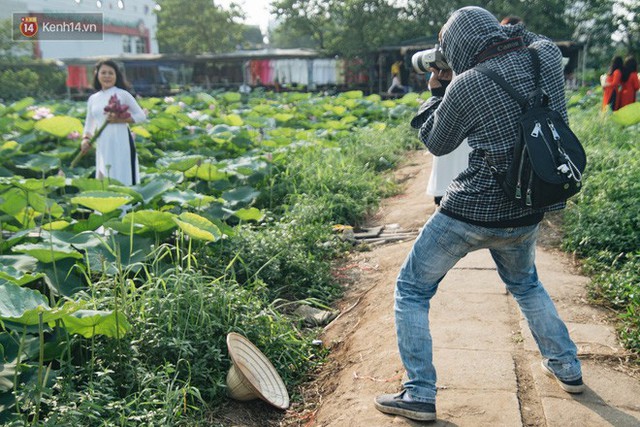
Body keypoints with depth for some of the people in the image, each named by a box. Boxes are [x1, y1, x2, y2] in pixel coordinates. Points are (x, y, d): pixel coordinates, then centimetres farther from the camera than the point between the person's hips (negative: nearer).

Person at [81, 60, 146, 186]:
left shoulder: (123, 94, 1)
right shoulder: (93, 99, 14)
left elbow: (141, 116, 0)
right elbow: (89, 123, 19)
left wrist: (119, 120, -13)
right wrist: (86, 139, 0)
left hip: (121, 142, -4)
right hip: (102, 145, 4)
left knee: (123, 179, -5)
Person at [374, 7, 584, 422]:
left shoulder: (466, 85, -17)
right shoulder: (548, 56, -2)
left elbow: (436, 144, 0)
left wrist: (437, 90, 11)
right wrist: (511, 30, 20)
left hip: (472, 213, -6)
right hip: (526, 215, 6)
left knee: (412, 290, 10)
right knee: (525, 283, 34)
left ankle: (419, 395, 11)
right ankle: (567, 367, 42)